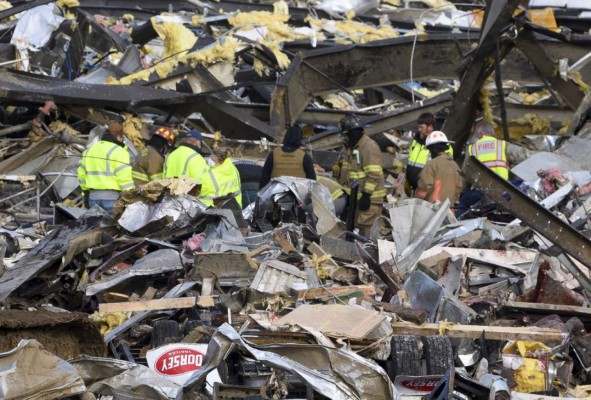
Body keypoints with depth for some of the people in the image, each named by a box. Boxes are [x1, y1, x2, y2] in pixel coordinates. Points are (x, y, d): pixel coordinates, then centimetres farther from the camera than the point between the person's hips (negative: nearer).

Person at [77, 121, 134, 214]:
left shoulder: (89, 150, 16)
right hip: (112, 197, -7)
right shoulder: (118, 152, -9)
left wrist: (86, 192, 28)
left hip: (93, 196, 7)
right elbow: (125, 178, -15)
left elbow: (81, 173, 21)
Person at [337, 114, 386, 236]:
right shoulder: (352, 147, 17)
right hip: (357, 197, 10)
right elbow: (346, 170, 22)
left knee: (367, 229, -13)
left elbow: (374, 174, -20)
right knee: (360, 226, 14)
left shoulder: (370, 147, -14)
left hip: (370, 198, -10)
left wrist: (366, 194, -22)